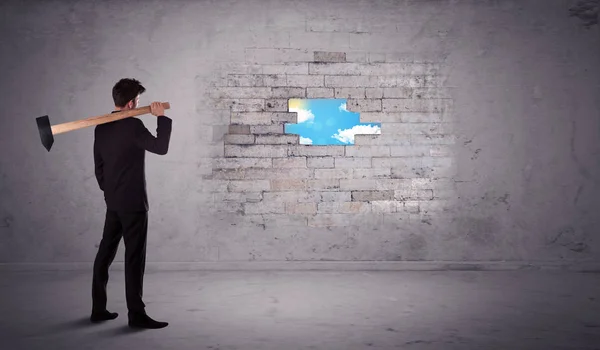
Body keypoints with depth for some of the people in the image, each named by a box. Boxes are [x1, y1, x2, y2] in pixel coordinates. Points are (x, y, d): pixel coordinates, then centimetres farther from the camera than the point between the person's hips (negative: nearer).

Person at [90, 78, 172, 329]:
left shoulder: (101, 127, 9)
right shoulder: (132, 125, -16)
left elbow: (98, 165, 14)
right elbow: (161, 147, -16)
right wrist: (162, 117, -8)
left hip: (112, 201, 8)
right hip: (133, 202, -8)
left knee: (105, 253, 13)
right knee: (134, 257, -3)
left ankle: (98, 309, 22)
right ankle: (136, 314, 4)